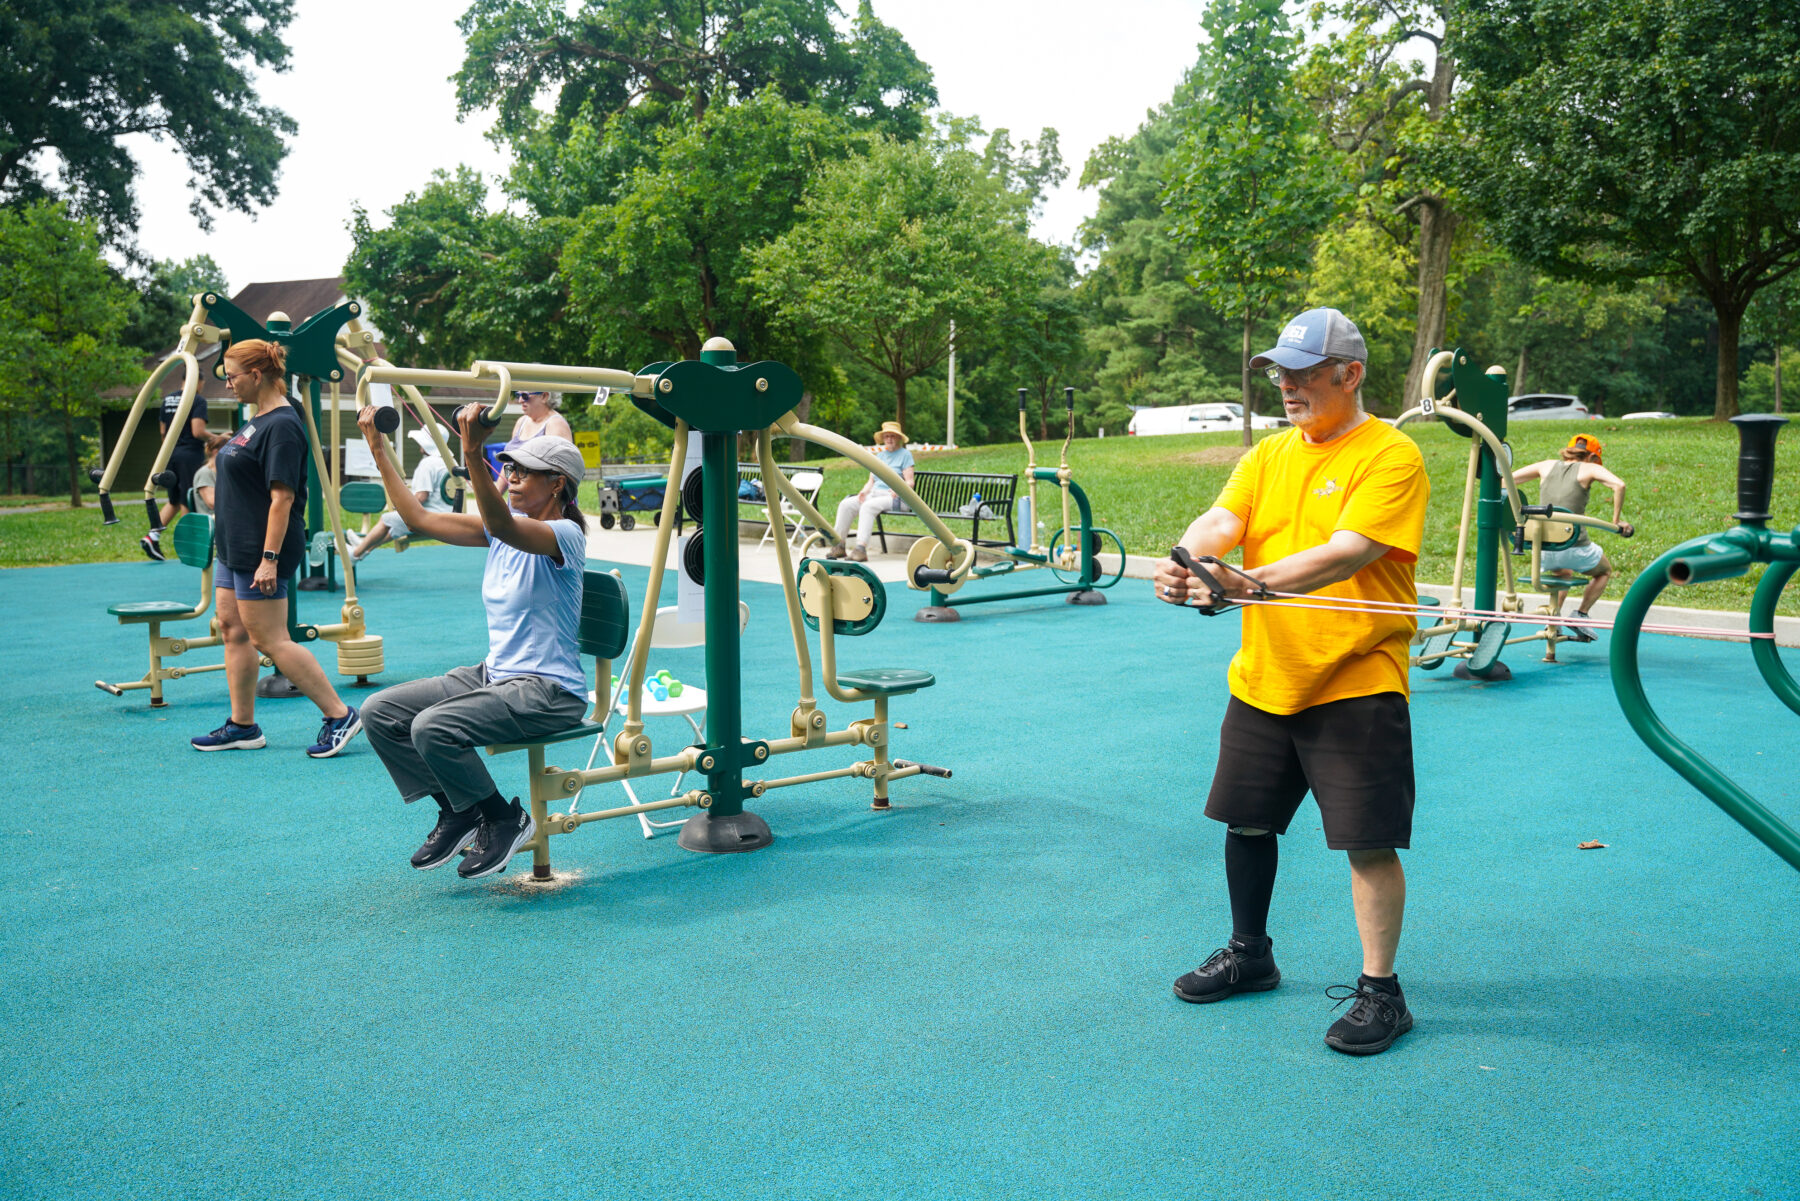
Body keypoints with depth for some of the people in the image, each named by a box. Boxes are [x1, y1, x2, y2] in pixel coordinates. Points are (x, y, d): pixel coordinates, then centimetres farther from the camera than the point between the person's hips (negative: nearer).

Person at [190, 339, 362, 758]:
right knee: (233, 631, 12)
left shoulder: (282, 426, -18)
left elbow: (282, 497, -23)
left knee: (271, 641, -7)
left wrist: (269, 559, -25)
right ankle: (242, 726, 21)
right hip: (235, 551, 10)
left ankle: (339, 715, -2)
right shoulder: (257, 421, 13)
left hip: (261, 553, -10)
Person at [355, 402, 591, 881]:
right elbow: (420, 519, 9)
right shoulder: (502, 527, 8)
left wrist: (473, 455, -49)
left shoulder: (564, 534, -16)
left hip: (548, 692, -9)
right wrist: (379, 449, 8)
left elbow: (503, 525, -36)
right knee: (380, 712, -2)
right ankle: (458, 811, 11)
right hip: (493, 674, 9)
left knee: (433, 727, -29)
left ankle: (506, 819, -5)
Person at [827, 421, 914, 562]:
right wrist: (864, 491, 0)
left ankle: (861, 548, -43)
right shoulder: (879, 455, 24)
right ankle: (839, 546, -17)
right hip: (874, 494, 7)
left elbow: (910, 482, -4)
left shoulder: (905, 454, 4)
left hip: (894, 498, -7)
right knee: (845, 504, -16)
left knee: (867, 506, -35)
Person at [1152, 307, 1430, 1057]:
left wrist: (1252, 582, -37)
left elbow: (1349, 552, -23)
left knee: (1369, 841, -1)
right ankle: (1250, 954, 37)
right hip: (1262, 678, 7)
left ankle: (1380, 990, 16)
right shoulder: (1268, 454, 10)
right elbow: (1223, 521, -4)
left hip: (1356, 683, -7)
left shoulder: (1390, 456, -11)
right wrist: (1185, 560, -27)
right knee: (1247, 820, 17)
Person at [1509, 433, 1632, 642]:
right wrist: (1616, 522, -7)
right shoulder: (1589, 469, 4)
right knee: (1604, 571, 29)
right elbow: (1619, 485, -14)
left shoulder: (1548, 466, 14)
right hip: (1574, 549, -4)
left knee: (1564, 574, 38)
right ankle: (1580, 616, 16)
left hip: (1543, 550, 4)